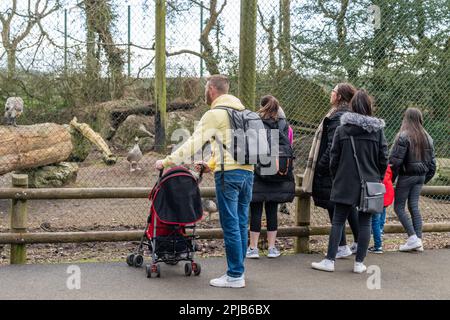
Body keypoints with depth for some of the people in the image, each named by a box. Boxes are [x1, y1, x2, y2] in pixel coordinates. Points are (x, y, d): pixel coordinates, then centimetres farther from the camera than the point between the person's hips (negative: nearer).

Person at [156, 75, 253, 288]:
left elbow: (193, 143, -8)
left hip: (229, 173, -8)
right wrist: (212, 165, 29)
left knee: (231, 225, -4)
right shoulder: (242, 111, 19)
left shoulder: (215, 114, -5)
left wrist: (167, 161, -1)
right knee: (241, 224, 11)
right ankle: (238, 270, 18)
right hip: (247, 171, 8)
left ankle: (235, 276, -1)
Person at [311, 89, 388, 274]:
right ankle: (359, 263, 10)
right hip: (369, 184, 1)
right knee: (365, 222, 7)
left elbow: (334, 158, 0)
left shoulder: (342, 130, -3)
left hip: (345, 183, -1)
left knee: (338, 221, 5)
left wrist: (336, 178, 13)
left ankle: (330, 261, 5)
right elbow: (383, 158, 2)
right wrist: (378, 179, 14)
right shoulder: (378, 130, -1)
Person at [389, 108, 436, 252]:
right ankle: (418, 240, 7)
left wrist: (392, 178, -6)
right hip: (421, 176, 7)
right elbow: (432, 161, 13)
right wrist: (426, 178, 21)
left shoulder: (403, 136, -13)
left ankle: (413, 238, -8)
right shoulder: (427, 137, 9)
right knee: (414, 207, 10)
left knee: (399, 207, 1)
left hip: (406, 175, -6)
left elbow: (396, 160, -16)